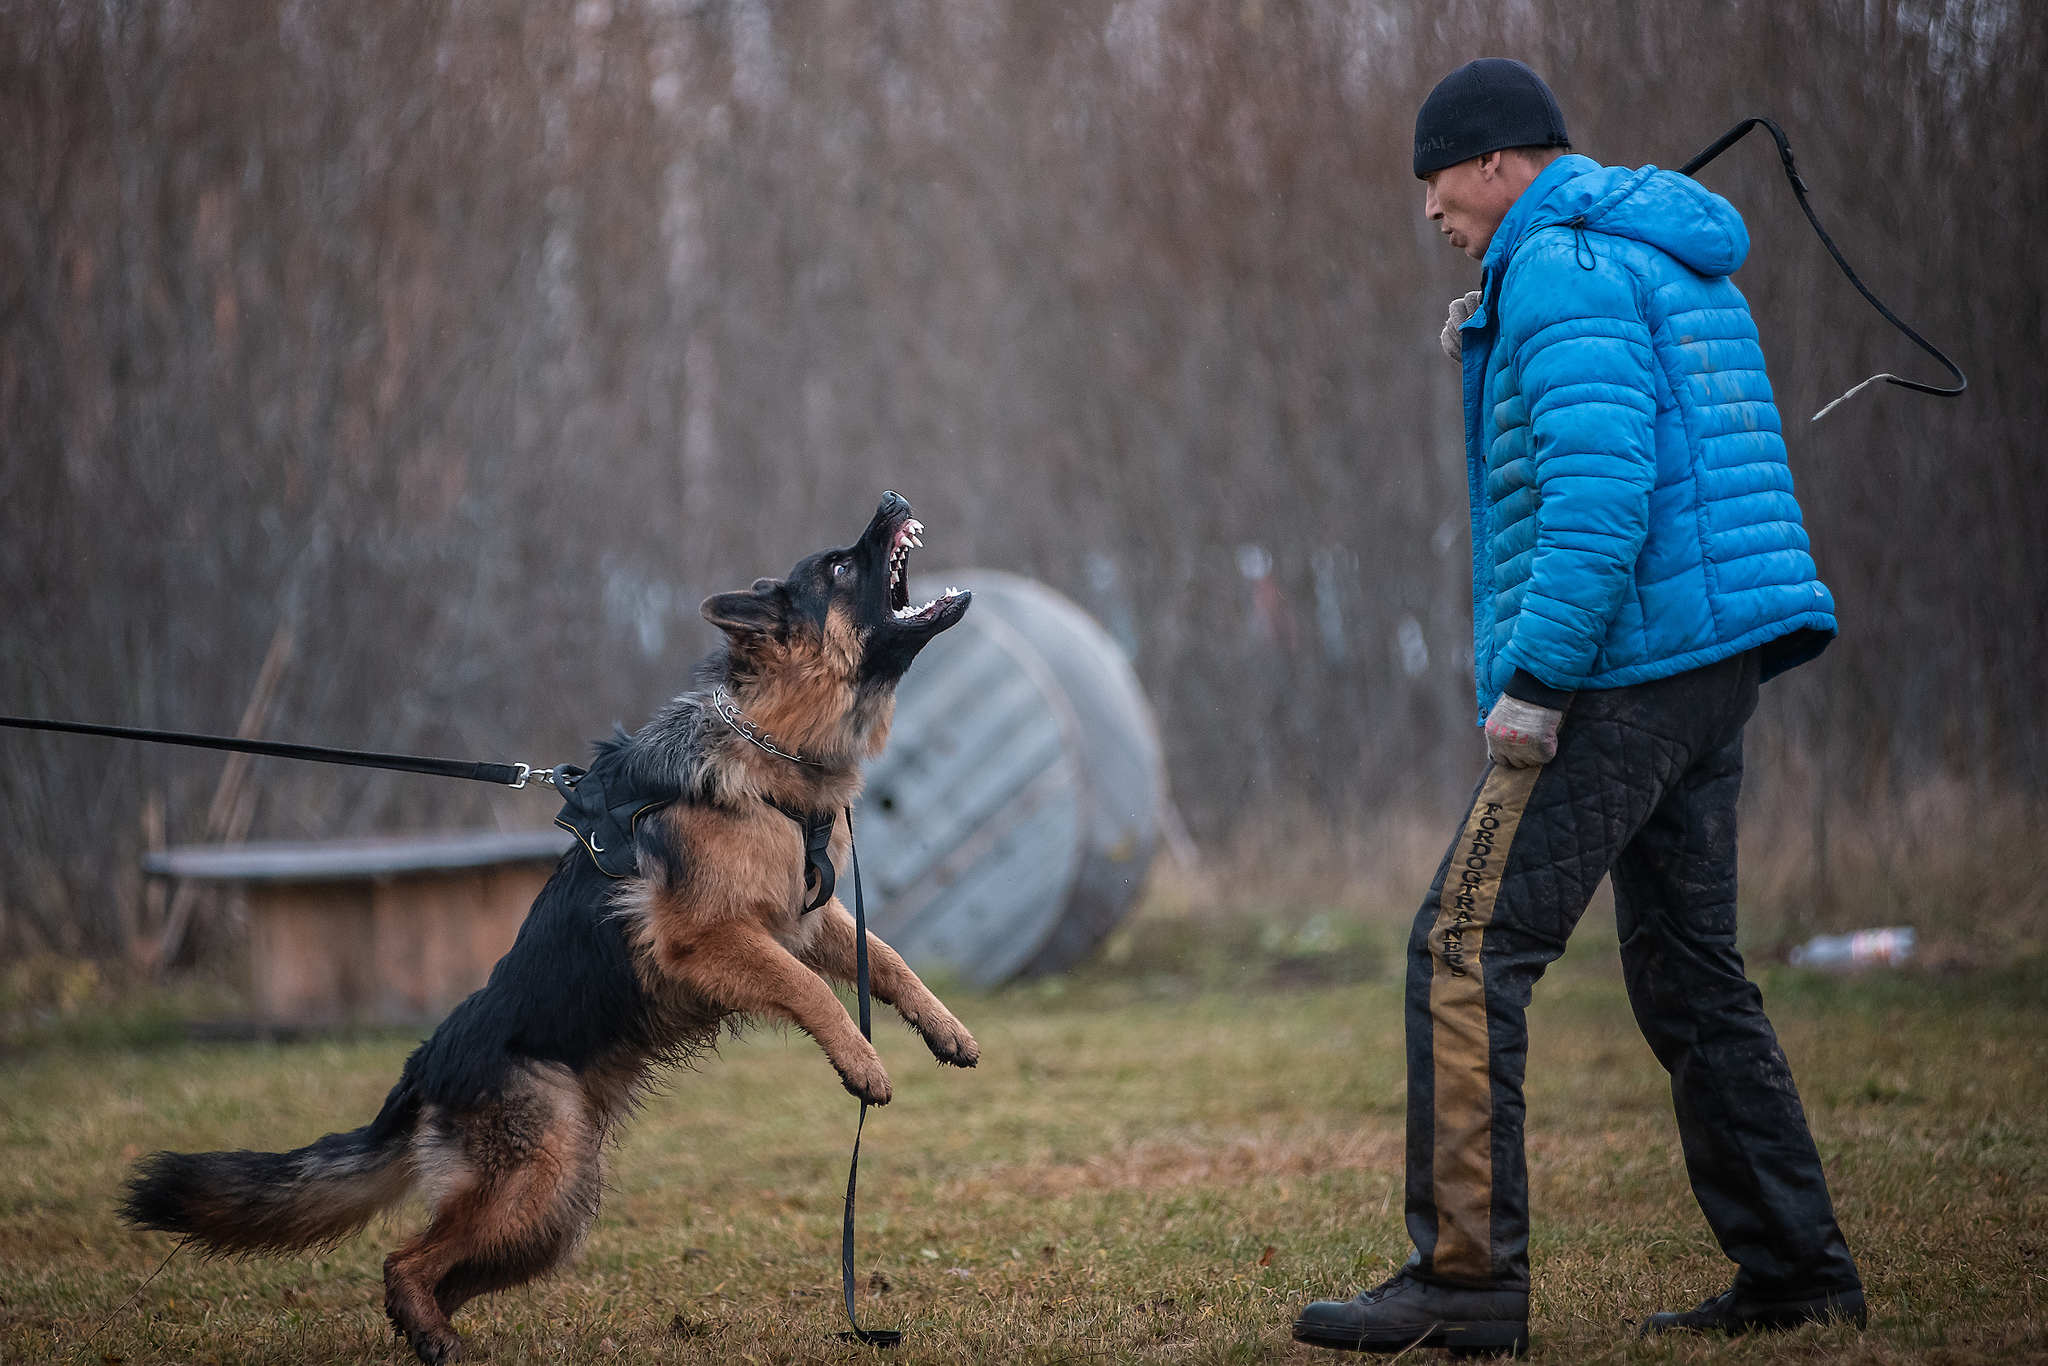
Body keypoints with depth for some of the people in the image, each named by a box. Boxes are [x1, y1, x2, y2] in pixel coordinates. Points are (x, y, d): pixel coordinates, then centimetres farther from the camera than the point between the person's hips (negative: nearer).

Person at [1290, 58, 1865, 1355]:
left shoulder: (1560, 267, -12)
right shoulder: (1678, 262, 21)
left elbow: (1602, 489, -23)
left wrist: (1535, 677, -22)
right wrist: (1498, 362, 19)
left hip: (1626, 666, -10)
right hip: (1714, 663, 10)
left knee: (1468, 947, -10)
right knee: (1688, 969, 15)